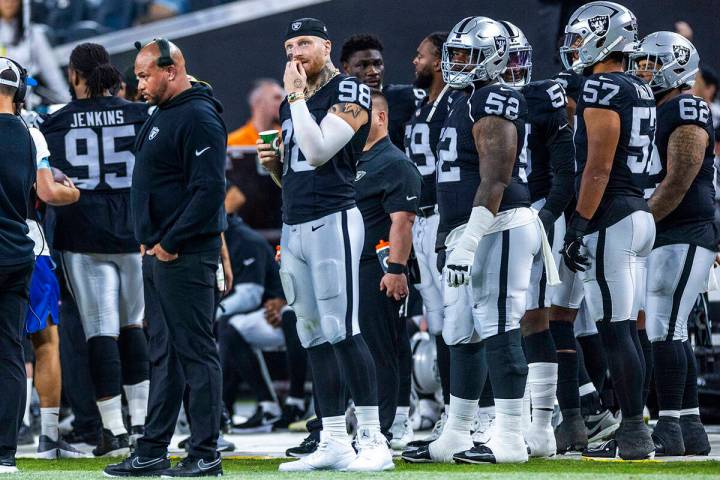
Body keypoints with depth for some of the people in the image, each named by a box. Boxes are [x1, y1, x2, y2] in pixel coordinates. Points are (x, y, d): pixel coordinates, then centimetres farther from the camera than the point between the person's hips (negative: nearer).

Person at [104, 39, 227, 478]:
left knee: (195, 351, -6)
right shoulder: (163, 115, 17)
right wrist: (149, 239, 14)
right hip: (157, 254, 10)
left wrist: (171, 242, -20)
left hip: (185, 256, -10)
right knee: (164, 354, 12)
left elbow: (209, 190, -22)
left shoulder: (199, 118, -15)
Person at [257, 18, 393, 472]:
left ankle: (374, 441, -10)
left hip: (332, 220, -8)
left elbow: (318, 153, -17)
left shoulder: (349, 93, -5)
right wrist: (274, 164, 4)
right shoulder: (292, 105, 19)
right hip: (294, 227, 8)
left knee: (341, 330, -12)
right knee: (316, 337, 6)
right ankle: (334, 443, 8)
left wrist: (297, 98, -10)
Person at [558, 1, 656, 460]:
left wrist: (579, 224, -18)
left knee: (615, 329, -8)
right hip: (637, 212, 10)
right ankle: (635, 430, 13)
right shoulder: (640, 91, 16)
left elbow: (598, 168, -19)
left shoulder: (603, 89, -13)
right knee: (626, 328, 11)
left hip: (610, 219, -10)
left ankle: (634, 435, -8)